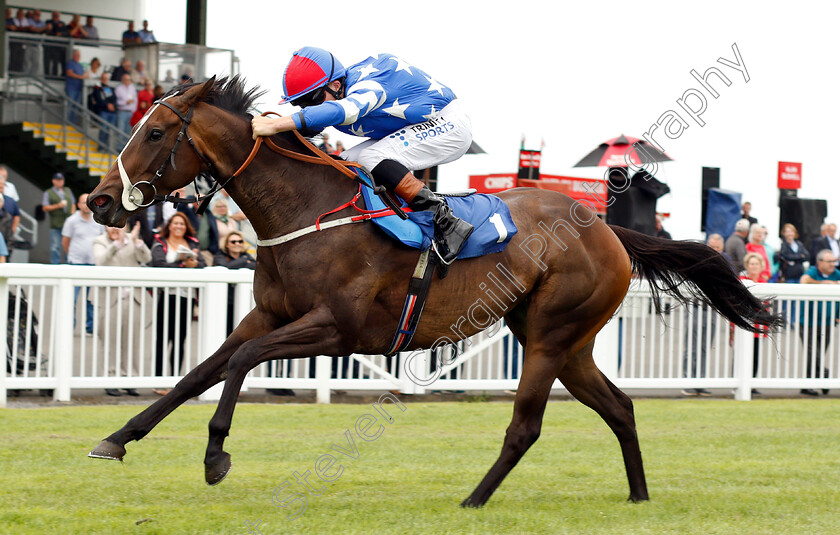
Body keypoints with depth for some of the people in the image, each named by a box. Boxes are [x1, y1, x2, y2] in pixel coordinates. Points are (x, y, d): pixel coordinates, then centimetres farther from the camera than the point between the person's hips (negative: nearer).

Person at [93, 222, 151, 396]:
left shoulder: (133, 240, 12)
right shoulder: (100, 242, 5)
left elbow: (146, 258, -3)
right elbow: (100, 261, -16)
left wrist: (136, 241, -18)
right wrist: (118, 243, -24)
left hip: (133, 297, 2)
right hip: (111, 297, -2)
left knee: (131, 341, 3)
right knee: (111, 341, -2)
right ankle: (112, 378, 4)